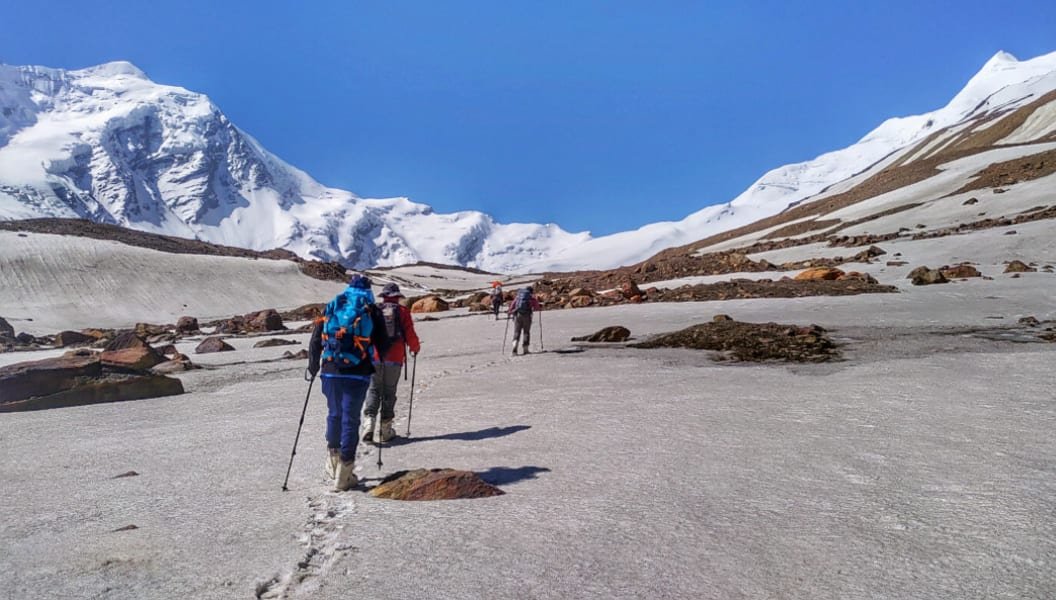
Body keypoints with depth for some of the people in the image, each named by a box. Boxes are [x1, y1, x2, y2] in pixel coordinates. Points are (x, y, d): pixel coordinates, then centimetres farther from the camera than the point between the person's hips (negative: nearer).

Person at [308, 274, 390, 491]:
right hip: (358, 374, -2)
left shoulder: (331, 307, 10)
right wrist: (375, 362, 22)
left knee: (334, 414, 20)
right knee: (350, 419, 2)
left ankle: (333, 459, 30)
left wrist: (313, 368, 20)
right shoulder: (372, 311, 3)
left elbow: (315, 341, 9)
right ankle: (344, 474, 4)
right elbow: (383, 345, 2)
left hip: (331, 372, 3)